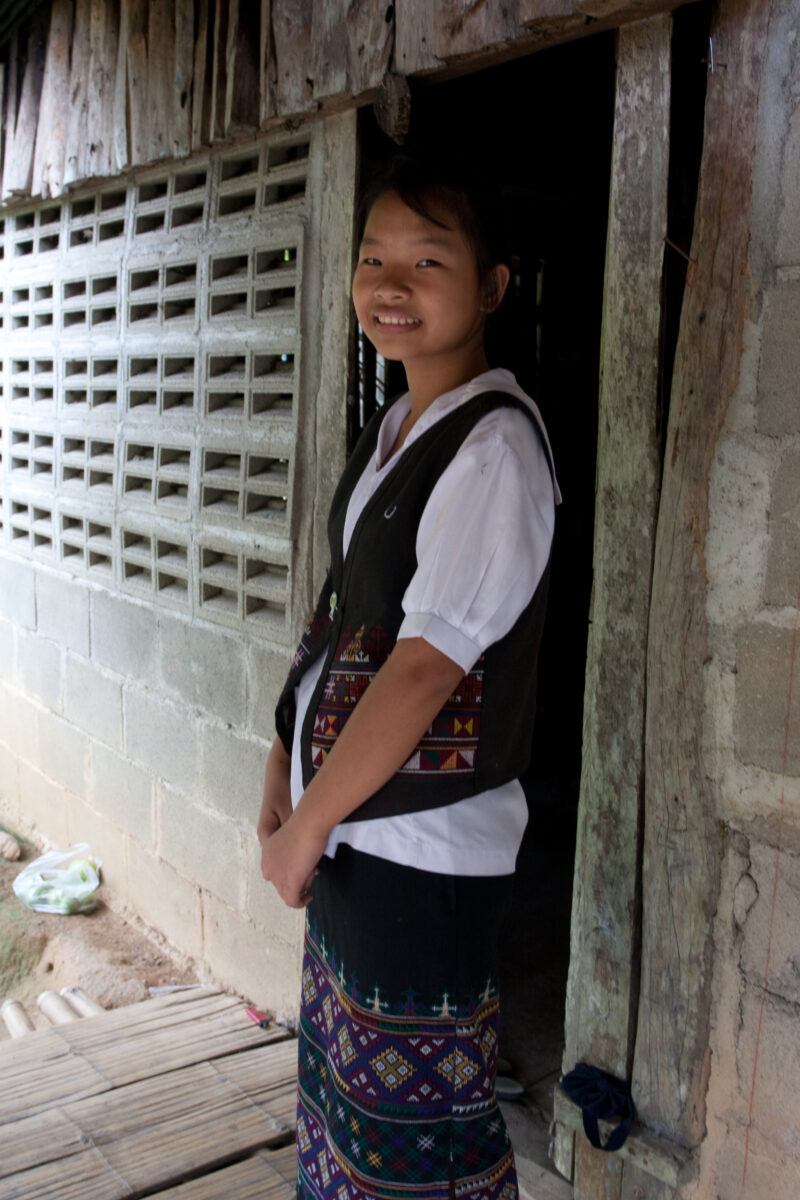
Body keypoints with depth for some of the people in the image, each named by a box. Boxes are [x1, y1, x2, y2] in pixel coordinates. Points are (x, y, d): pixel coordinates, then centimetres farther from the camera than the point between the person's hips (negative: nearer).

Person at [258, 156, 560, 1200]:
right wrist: (284, 781, 6)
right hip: (346, 836, 8)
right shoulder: (388, 435, 10)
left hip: (424, 851, -8)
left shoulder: (495, 441, -17)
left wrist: (304, 827, -15)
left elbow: (427, 666, -22)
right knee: (339, 1084, 22)